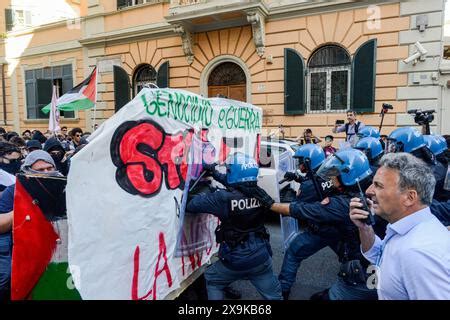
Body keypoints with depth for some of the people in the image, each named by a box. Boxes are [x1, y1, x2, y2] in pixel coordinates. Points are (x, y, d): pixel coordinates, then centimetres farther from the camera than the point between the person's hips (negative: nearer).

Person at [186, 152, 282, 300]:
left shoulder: (224, 198, -21)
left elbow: (190, 204, -13)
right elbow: (239, 185, 14)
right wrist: (216, 174, 19)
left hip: (235, 260, -3)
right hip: (261, 258, 3)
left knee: (212, 280, 26)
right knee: (273, 295, 20)